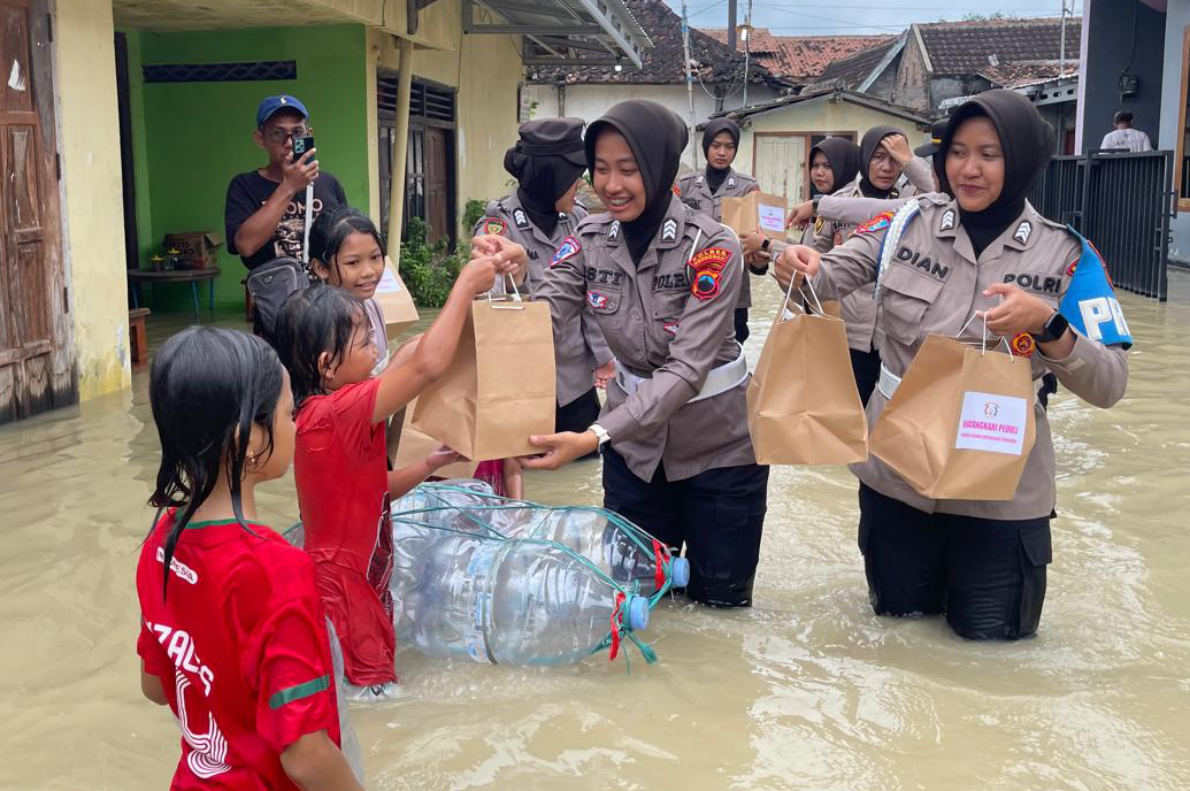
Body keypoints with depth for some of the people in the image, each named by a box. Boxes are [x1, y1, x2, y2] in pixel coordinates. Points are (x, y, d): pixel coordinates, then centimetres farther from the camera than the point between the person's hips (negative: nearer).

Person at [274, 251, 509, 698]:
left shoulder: (315, 413, 7)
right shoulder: (339, 411, -24)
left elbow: (374, 491, 13)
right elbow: (426, 366, -32)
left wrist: (428, 467, 0)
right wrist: (466, 285, -23)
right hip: (344, 591, -10)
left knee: (377, 685, 17)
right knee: (376, 689, 0)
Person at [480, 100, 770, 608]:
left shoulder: (710, 247, -22)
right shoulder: (589, 239, -8)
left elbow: (686, 367, -29)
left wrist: (596, 437, -39)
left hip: (717, 441, -3)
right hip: (635, 438, 3)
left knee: (720, 597, 11)